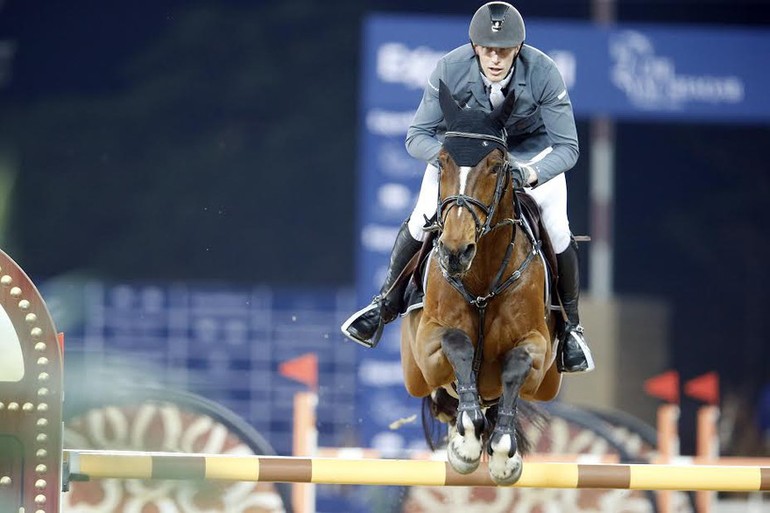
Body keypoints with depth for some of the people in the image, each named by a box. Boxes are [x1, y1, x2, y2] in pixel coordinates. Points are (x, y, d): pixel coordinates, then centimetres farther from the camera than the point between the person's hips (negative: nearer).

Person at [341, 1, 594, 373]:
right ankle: (387, 303, 12)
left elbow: (567, 147, -29)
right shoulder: (451, 69, -31)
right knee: (421, 220, -13)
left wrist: (532, 174, -49)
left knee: (557, 231, -16)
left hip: (532, 150, -1)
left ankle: (569, 325, 8)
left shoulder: (543, 73, -33)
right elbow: (417, 137, -23)